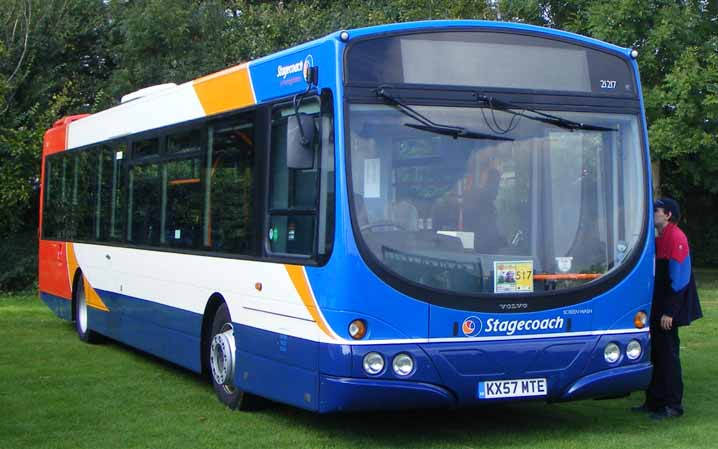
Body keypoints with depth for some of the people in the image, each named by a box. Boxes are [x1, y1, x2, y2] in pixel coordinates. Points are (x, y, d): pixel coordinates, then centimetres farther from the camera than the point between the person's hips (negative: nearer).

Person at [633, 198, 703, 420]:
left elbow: (678, 278, -19)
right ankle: (654, 401, 19)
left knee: (668, 354, -4)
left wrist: (669, 312, -21)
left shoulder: (675, 238, -15)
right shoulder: (659, 239, 16)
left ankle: (673, 405, 3)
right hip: (655, 309, 9)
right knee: (654, 353, 12)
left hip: (667, 310, -9)